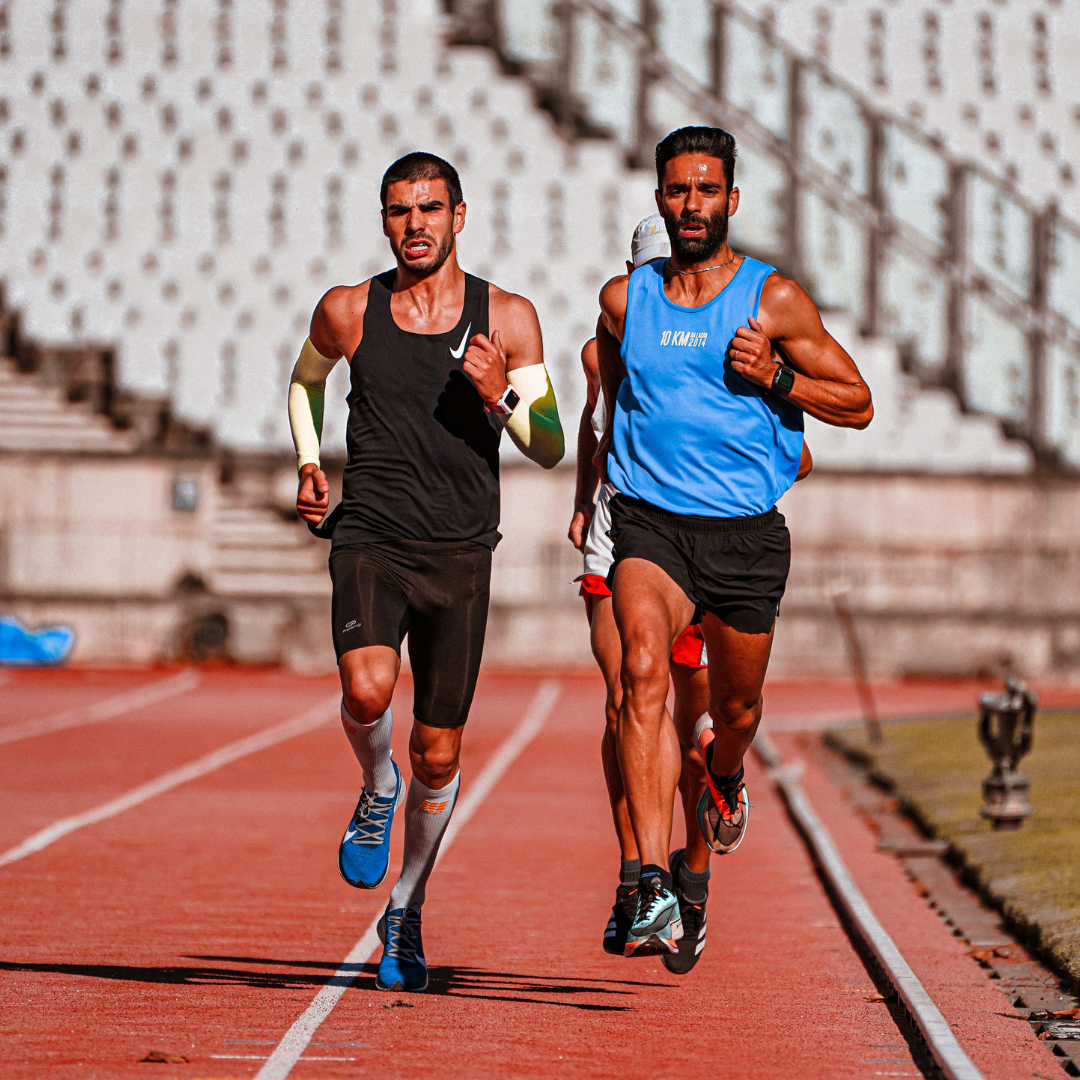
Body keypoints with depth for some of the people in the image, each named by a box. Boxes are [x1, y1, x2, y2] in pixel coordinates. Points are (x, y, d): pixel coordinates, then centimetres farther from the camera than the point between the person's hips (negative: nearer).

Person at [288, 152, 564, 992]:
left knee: (438, 756, 5)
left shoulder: (508, 318, 0)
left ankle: (405, 914, 28)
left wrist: (500, 397, -17)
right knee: (367, 689, -29)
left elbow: (551, 448, 2)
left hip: (460, 556, 1)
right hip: (370, 539, 0)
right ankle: (377, 792, 6)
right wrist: (309, 466, 10)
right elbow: (306, 381, 25)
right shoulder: (348, 311, 2)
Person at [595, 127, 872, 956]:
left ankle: (723, 771, 56)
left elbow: (857, 404, 3)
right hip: (650, 525, 0)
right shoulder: (625, 300, 6)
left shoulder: (775, 301, -1)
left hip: (747, 535, 0)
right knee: (643, 673, -26)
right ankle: (655, 891, -33)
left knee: (737, 706, 14)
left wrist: (774, 376, -12)